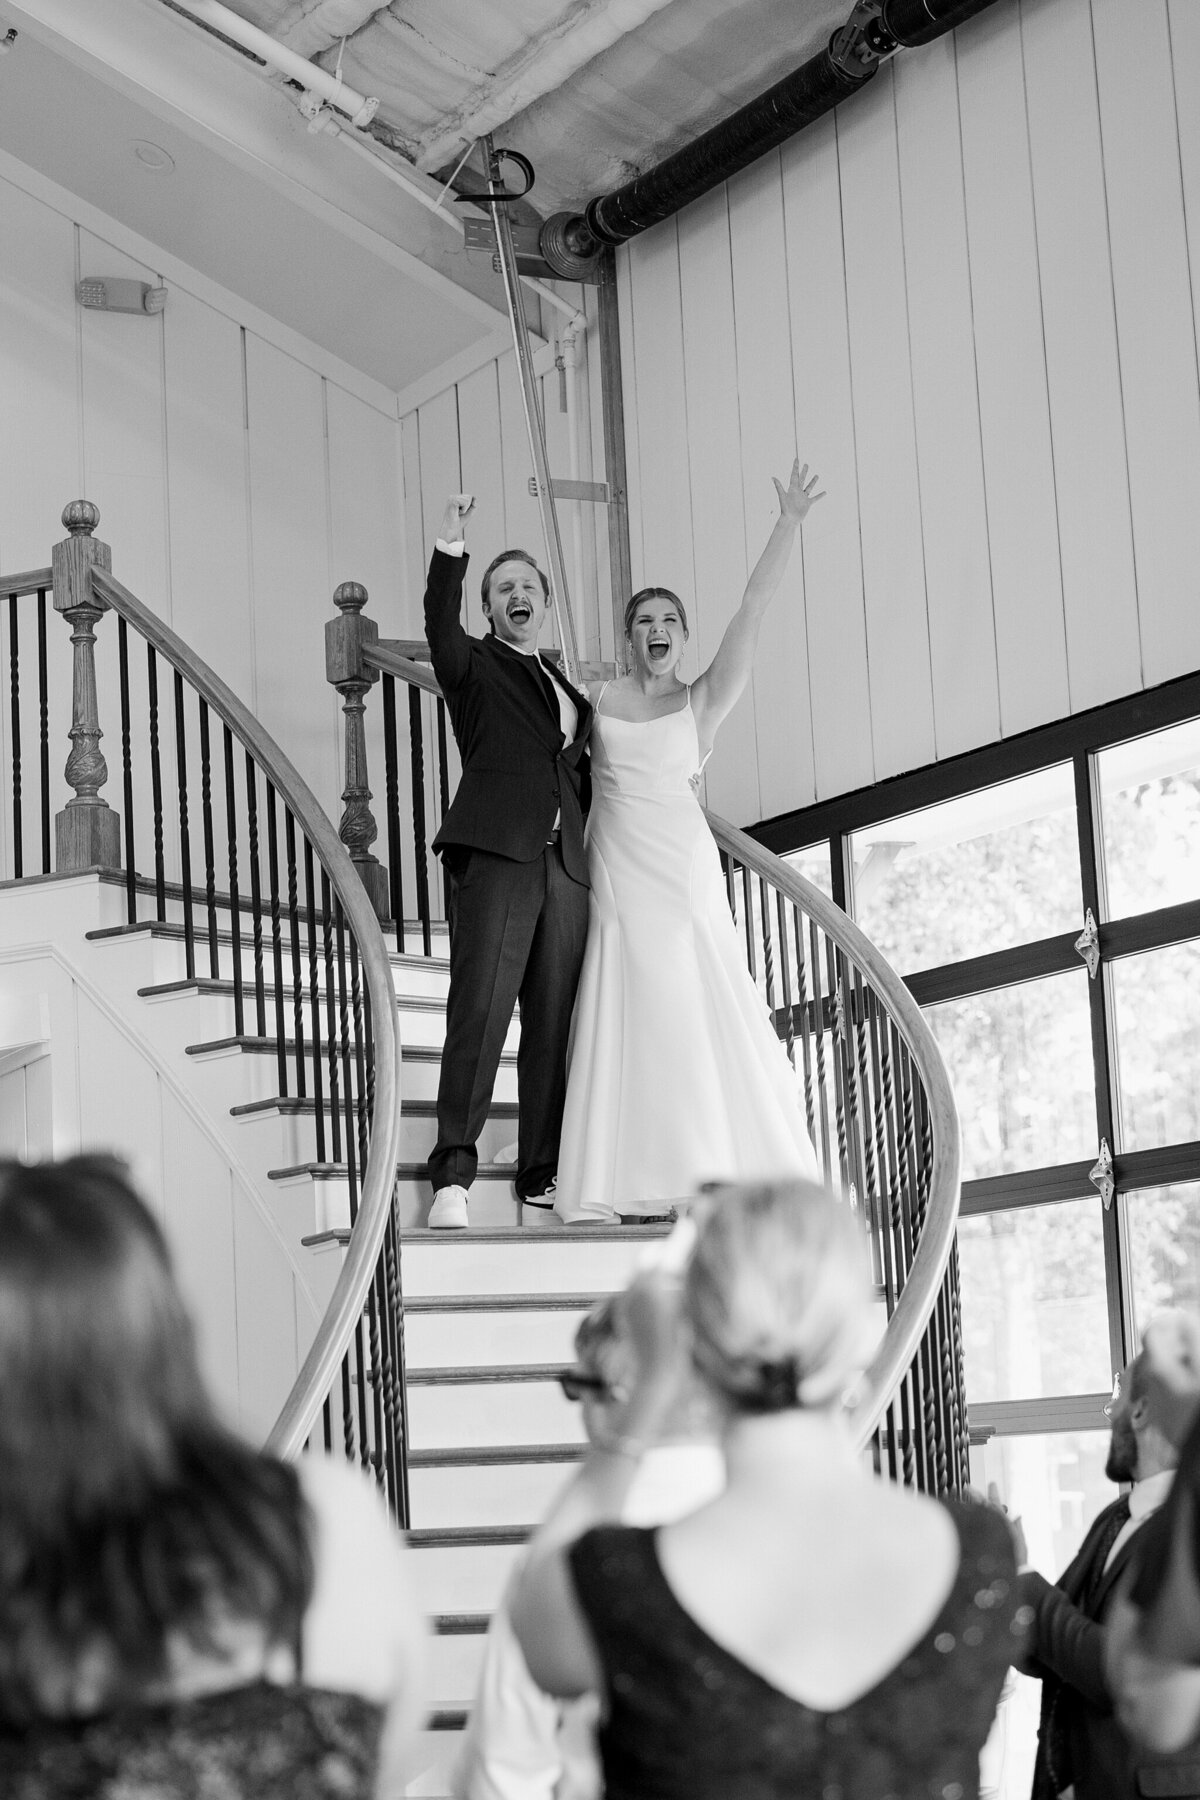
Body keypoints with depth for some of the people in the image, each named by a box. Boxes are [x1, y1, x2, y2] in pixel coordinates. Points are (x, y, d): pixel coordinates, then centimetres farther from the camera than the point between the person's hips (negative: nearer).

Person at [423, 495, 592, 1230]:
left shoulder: (565, 684, 25)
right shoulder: (475, 666, 8)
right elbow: (440, 624, -12)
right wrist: (451, 548, -27)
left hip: (565, 864, 6)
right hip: (497, 853, -6)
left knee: (555, 1021, 5)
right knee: (480, 1011, -14)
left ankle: (544, 1174, 10)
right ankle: (454, 1174, -16)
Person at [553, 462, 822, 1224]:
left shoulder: (700, 703, 4)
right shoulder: (597, 697, 9)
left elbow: (752, 611, -5)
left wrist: (789, 526, -12)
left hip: (684, 869, -1)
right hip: (618, 874, 1)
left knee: (704, 1011, -4)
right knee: (630, 1017, -2)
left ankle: (725, 1170, 1)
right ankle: (631, 1178, -2)